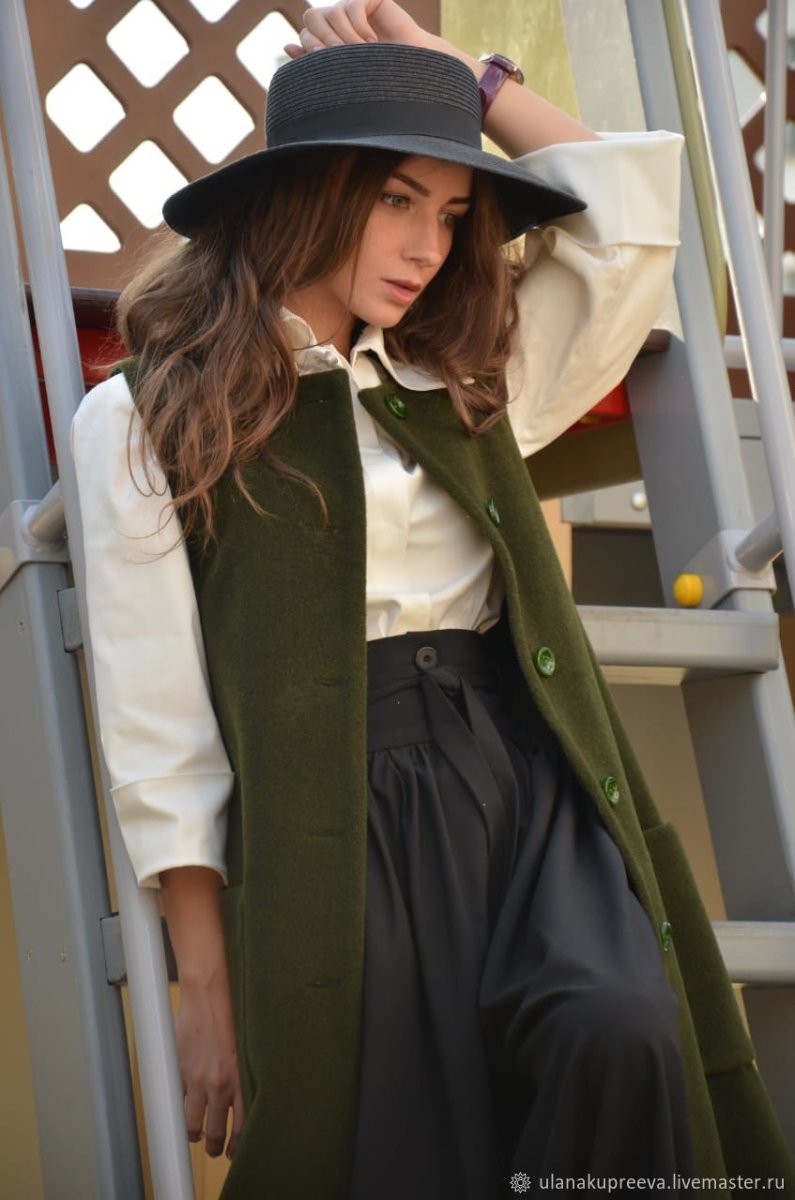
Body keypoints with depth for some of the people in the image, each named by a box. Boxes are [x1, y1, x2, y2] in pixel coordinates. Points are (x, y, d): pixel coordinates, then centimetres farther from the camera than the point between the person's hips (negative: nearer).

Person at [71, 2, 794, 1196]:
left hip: (527, 782, 4)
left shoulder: (459, 389, 20)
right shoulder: (147, 418, 4)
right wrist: (208, 985, -4)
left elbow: (629, 218, 18)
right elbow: (159, 718, 0)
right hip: (340, 819, -3)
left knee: (618, 1033, -25)